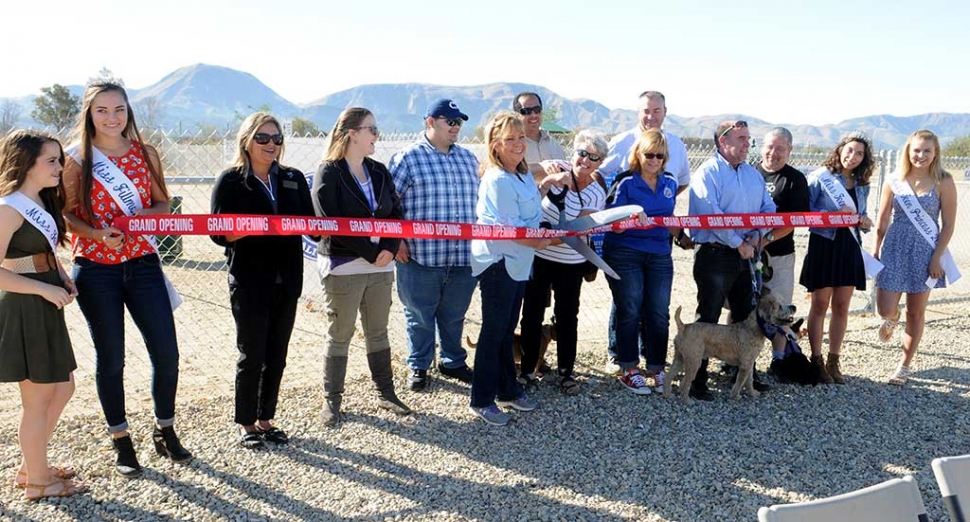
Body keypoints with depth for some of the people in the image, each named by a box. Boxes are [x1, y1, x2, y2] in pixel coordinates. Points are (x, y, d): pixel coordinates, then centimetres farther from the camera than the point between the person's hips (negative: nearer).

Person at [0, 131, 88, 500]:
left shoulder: (41, 203, 12)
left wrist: (62, 278, 6)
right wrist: (45, 289, -20)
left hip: (45, 309, 10)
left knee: (63, 388, 17)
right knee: (38, 399, 3)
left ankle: (31, 467, 32)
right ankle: (37, 481, 19)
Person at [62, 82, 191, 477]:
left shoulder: (146, 154, 6)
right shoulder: (76, 159, -1)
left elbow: (163, 204, 10)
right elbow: (66, 213, -1)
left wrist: (142, 215, -11)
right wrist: (97, 234, -18)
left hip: (142, 263, 2)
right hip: (95, 269, -2)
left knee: (166, 352, 0)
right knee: (111, 358, 6)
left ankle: (165, 432, 22)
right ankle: (121, 442, 22)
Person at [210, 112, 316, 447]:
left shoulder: (293, 179, 12)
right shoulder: (231, 181, -2)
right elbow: (219, 234, -8)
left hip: (286, 281, 5)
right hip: (249, 283, -4)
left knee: (277, 355, 10)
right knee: (252, 354, 2)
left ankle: (265, 419, 24)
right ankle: (245, 424, 17)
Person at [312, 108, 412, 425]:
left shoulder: (379, 172, 10)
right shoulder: (329, 173, -8)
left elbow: (395, 214, 8)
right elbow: (331, 223, -16)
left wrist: (390, 248, -9)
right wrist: (371, 252, -16)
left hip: (381, 266, 5)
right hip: (342, 266, -5)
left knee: (378, 331, 14)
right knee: (339, 335, 4)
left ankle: (386, 393, 25)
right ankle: (332, 400, 16)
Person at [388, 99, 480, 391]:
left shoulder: (468, 157, 13)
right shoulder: (408, 158, -5)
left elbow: (480, 198, 21)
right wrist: (396, 241, -10)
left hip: (463, 255, 5)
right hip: (420, 256, -4)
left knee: (454, 315, 17)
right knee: (419, 316, 9)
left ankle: (453, 361, 34)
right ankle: (418, 367, 25)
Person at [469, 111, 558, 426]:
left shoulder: (522, 175, 11)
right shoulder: (498, 180, -19)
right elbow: (511, 228, -20)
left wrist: (545, 185, 13)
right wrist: (539, 242, -7)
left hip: (517, 262, 9)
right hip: (498, 261, -9)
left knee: (507, 329, 16)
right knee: (494, 331, -1)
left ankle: (508, 391, 28)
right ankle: (481, 400, 9)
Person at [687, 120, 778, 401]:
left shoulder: (753, 174, 16)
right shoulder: (707, 173, -8)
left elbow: (768, 208, 12)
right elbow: (711, 215, -19)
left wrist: (756, 236, -6)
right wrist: (739, 244, -16)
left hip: (745, 255, 7)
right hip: (715, 255, -7)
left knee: (746, 316, 14)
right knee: (708, 319, -4)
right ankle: (696, 381, 2)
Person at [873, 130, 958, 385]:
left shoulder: (943, 182, -5)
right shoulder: (894, 182, 0)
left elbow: (949, 224, -4)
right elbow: (881, 223, 5)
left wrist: (937, 257, -10)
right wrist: (875, 253, 5)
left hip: (926, 252, -1)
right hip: (895, 249, 1)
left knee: (916, 313, 8)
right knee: (885, 310, -5)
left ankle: (904, 367, 22)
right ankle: (892, 320, 35)